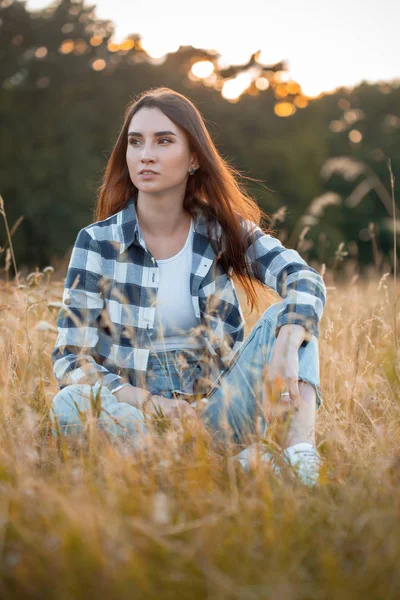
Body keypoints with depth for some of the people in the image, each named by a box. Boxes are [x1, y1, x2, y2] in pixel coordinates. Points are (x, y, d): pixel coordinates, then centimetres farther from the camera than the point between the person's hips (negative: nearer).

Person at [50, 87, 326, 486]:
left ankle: (300, 452, -37)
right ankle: (242, 463, -36)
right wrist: (145, 402, -23)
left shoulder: (221, 231, 3)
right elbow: (70, 359, -5)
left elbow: (305, 279, -13)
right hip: (136, 414, -1)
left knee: (285, 315, -15)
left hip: (219, 411, 2)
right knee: (69, 404, -31)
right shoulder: (98, 242, -1)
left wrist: (287, 348, -35)